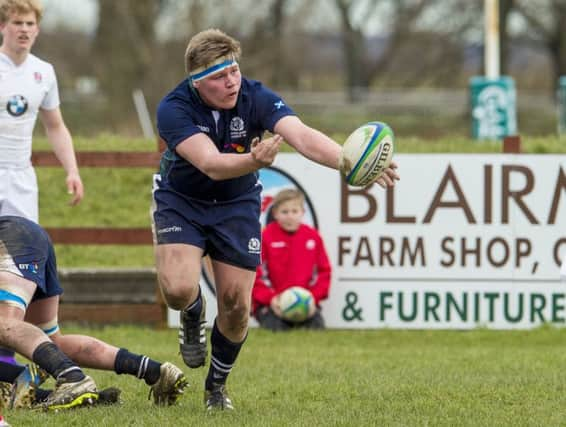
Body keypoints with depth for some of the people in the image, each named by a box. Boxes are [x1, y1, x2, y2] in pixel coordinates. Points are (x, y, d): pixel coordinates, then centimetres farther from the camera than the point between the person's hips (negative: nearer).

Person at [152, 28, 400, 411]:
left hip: (237, 204, 2)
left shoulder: (256, 98, -23)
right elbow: (210, 164, -41)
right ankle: (193, 316, 14)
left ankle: (217, 386, 26)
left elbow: (301, 136, -39)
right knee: (178, 289, -25)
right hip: (181, 202, -2)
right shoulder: (174, 109, -27)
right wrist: (254, 161, -62)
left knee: (236, 306, -1)